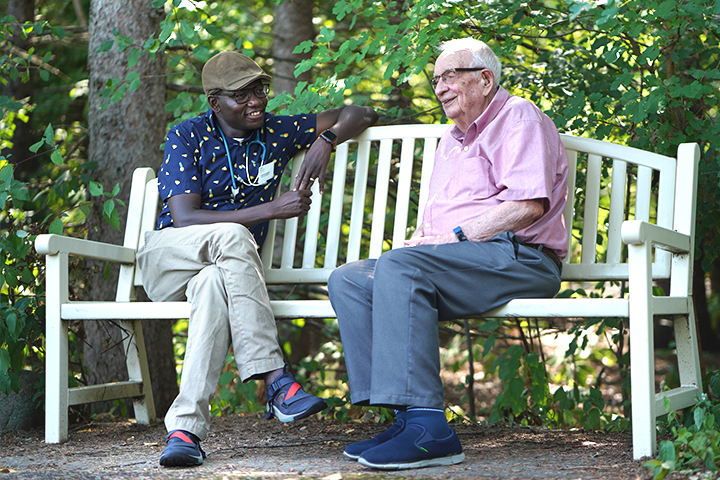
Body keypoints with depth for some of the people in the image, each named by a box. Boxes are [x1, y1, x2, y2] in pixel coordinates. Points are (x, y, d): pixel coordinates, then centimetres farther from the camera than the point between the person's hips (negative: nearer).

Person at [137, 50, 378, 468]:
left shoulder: (276, 132, 8)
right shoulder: (188, 137, -3)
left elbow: (360, 115, 13)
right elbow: (184, 219, -15)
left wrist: (325, 142, -10)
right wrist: (271, 209, -20)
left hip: (226, 266, 2)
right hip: (167, 256, -2)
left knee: (215, 283, -37)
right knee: (232, 236, -36)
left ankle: (186, 426, -47)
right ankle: (276, 380, -42)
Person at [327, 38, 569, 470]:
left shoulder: (518, 117, 1)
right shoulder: (452, 139, 31)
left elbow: (529, 205, -14)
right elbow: (436, 215, 33)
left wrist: (457, 236, -14)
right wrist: (421, 236, 9)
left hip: (519, 257, -9)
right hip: (461, 262, 9)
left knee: (399, 267, -33)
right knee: (348, 281, -8)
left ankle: (428, 429, -40)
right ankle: (406, 417, -21)